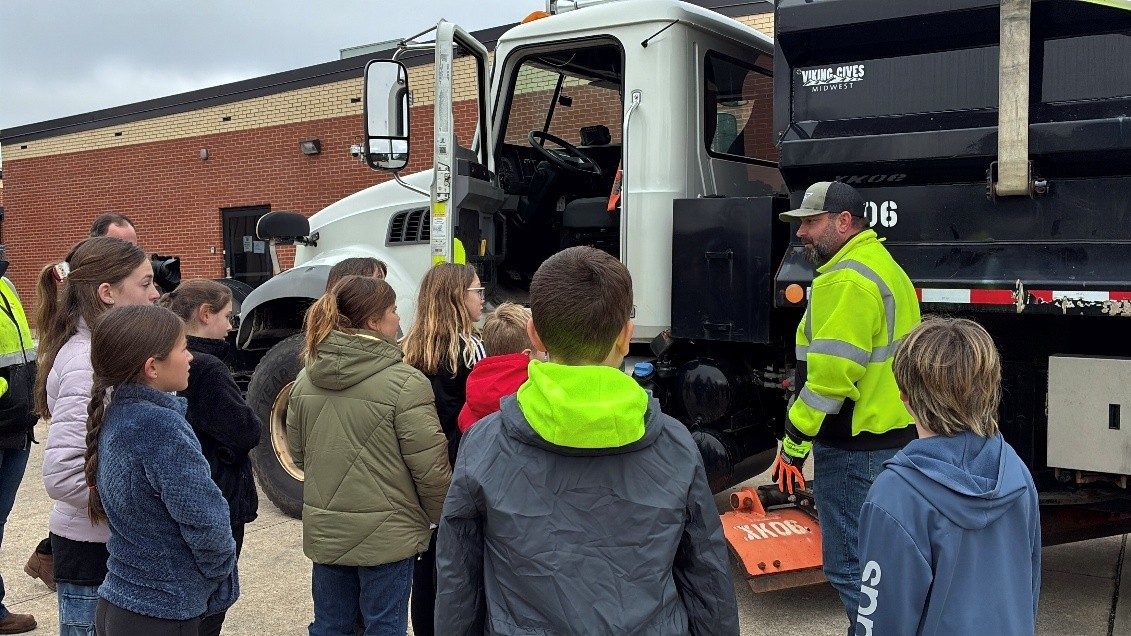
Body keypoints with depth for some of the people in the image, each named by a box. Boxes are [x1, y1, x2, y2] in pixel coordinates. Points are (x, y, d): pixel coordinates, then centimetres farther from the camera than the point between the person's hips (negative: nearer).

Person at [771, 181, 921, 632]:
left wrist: (793, 443, -16)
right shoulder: (885, 267, 15)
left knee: (849, 567, -1)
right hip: (895, 437, 11)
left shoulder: (846, 280, -19)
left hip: (853, 448, -11)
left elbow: (829, 376, -24)